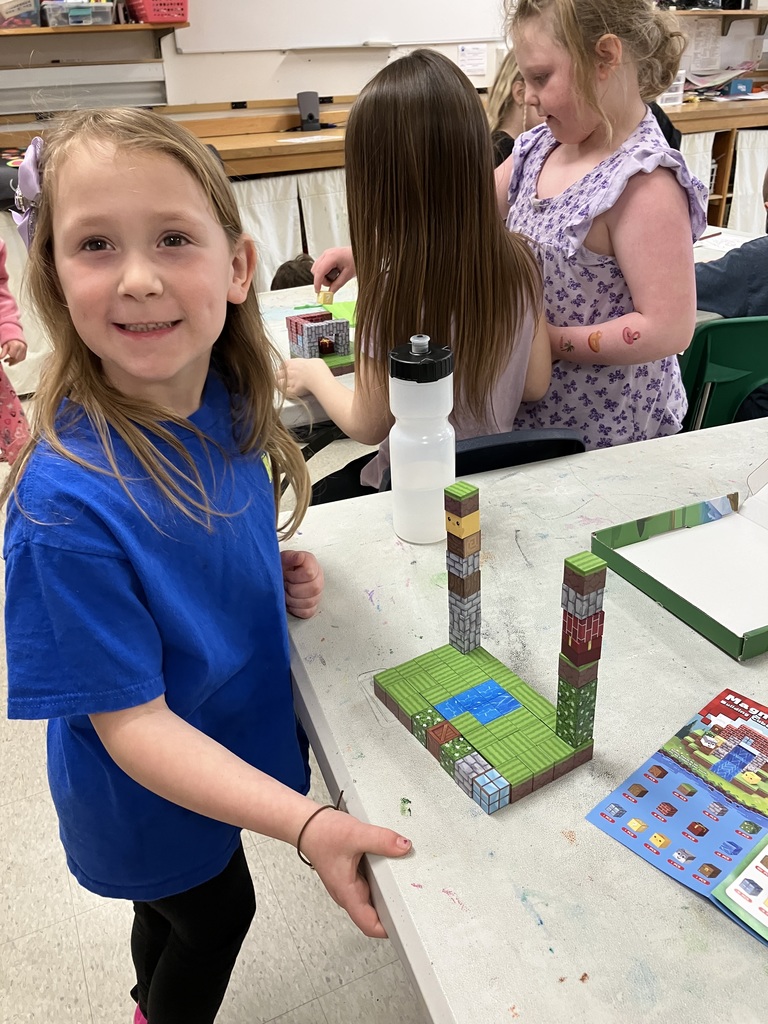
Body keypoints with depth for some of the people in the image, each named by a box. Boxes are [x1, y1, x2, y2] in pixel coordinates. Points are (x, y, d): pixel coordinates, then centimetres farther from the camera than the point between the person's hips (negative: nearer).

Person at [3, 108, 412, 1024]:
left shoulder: (226, 400, -15)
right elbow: (133, 722, -30)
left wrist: (280, 575, -14)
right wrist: (306, 823, -37)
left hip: (240, 735, 6)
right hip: (154, 794, -6)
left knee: (177, 906, 34)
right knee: (213, 915, 25)